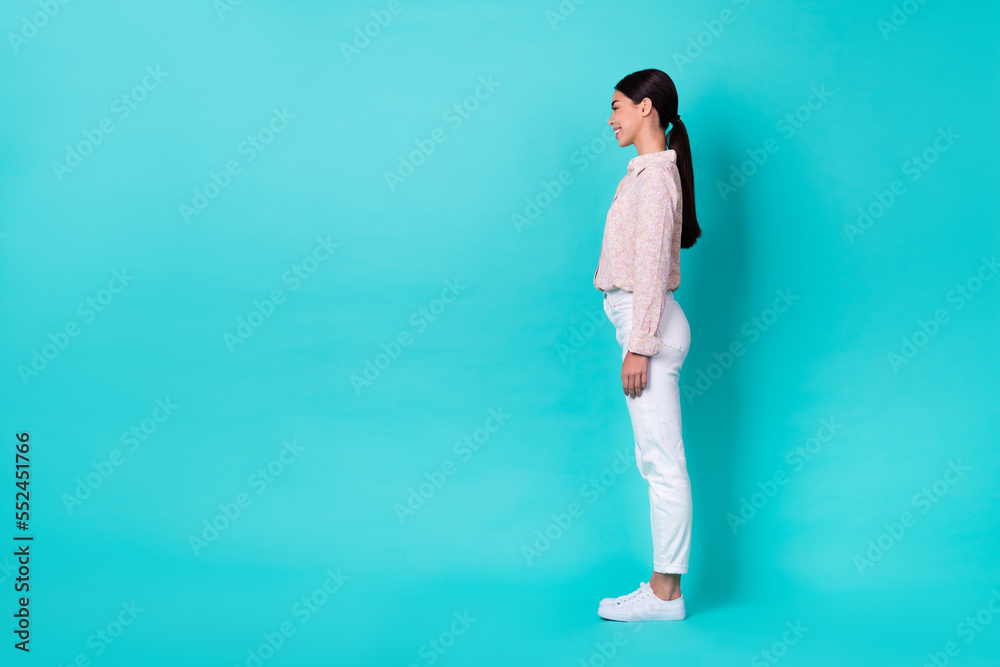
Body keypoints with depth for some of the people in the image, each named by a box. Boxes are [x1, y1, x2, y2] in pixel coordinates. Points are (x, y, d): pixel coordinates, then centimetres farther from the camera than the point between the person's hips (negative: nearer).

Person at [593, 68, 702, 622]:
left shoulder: (656, 174, -13)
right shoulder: (649, 171, 17)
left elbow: (652, 267, -19)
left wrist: (639, 346, -20)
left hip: (648, 324, -10)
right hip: (645, 326, 10)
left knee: (663, 462, -4)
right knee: (656, 462, 12)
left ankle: (665, 592, 3)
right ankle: (662, 588, 19)